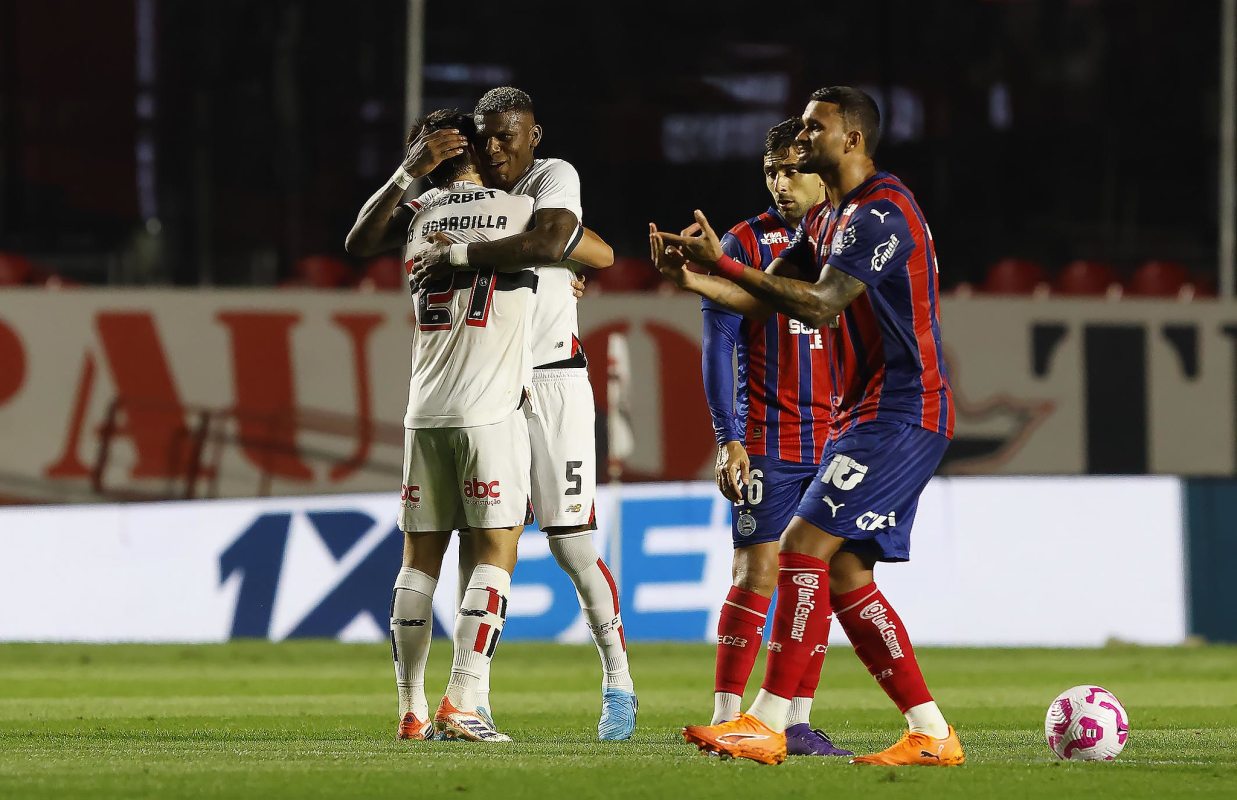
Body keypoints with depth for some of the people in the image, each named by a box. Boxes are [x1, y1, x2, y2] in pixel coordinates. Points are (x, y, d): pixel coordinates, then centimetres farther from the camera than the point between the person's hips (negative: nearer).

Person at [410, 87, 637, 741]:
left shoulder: (553, 178, -8)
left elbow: (549, 243, -29)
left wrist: (457, 256, -27)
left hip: (551, 380, -5)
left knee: (572, 542, -4)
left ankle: (618, 683, 10)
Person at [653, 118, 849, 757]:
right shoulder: (746, 242, 1)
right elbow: (718, 345, -2)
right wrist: (728, 439, -10)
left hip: (837, 440, 3)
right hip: (766, 441, -3)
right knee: (756, 574, -8)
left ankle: (797, 722, 6)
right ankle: (725, 720, -5)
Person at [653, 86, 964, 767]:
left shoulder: (881, 212, -15)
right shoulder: (826, 219, 18)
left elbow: (819, 306, -24)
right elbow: (765, 297, 14)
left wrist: (722, 264, -25)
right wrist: (688, 271, -3)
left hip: (901, 415, -10)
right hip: (861, 415, 10)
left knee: (805, 545, -16)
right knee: (844, 574, 6)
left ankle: (767, 724, -16)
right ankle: (930, 734, 6)